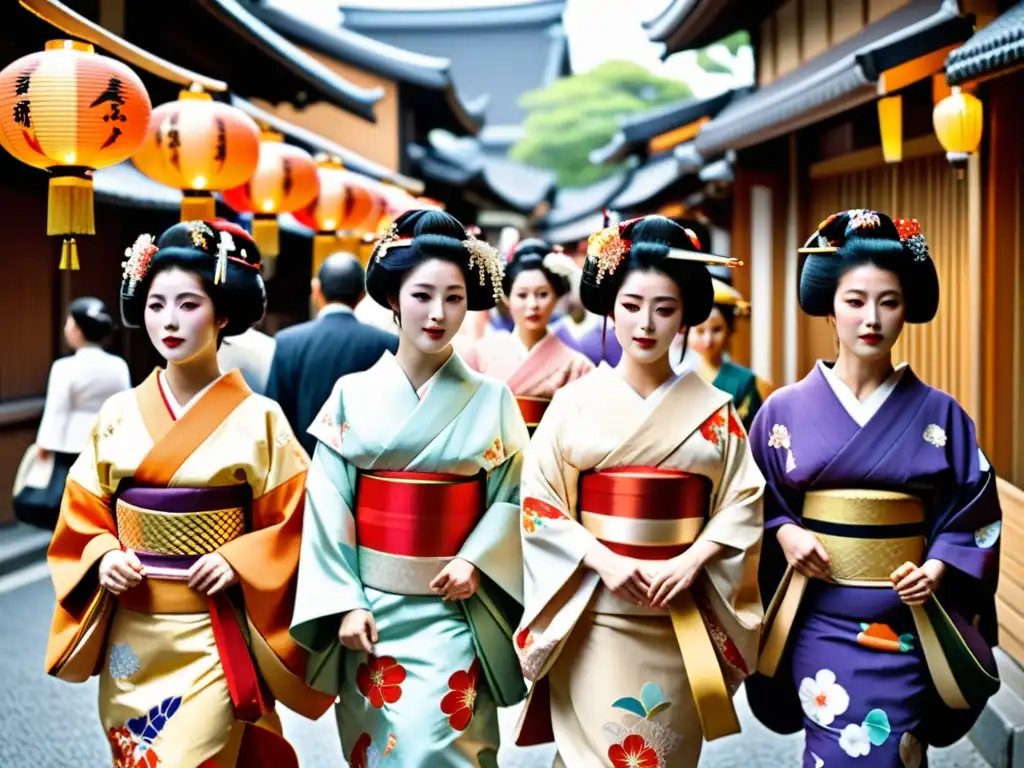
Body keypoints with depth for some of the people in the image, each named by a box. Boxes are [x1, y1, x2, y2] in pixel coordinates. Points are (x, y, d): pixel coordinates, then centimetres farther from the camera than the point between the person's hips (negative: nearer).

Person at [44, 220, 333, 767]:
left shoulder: (258, 419, -6)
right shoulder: (119, 415, 3)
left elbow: (296, 519, -4)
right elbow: (83, 512, 10)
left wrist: (238, 563, -17)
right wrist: (104, 557, -8)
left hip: (213, 637, -4)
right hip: (130, 636, 4)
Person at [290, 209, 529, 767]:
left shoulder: (492, 400, 1)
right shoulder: (352, 394, 0)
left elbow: (514, 496, 2)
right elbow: (328, 507, -1)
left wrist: (476, 560, -13)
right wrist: (344, 602, -7)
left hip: (451, 611, -1)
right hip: (369, 607, 1)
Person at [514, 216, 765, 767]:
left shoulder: (713, 410, 3)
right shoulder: (575, 403, 0)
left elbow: (743, 501, 2)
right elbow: (539, 504, -3)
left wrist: (689, 563, -13)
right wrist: (603, 560, -15)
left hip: (682, 620, 2)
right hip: (594, 615, -1)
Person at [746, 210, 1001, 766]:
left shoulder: (938, 414, 0)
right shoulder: (785, 410, 1)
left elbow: (973, 517, 3)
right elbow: (755, 504, 9)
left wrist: (937, 570, -13)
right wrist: (784, 532, -10)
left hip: (907, 624, 0)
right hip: (820, 619, 0)